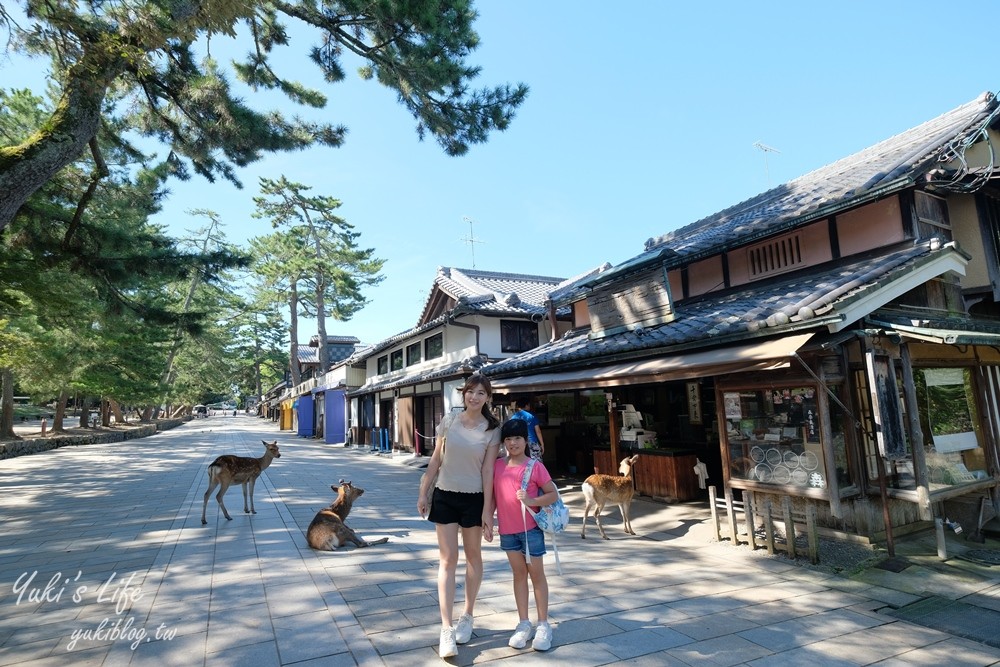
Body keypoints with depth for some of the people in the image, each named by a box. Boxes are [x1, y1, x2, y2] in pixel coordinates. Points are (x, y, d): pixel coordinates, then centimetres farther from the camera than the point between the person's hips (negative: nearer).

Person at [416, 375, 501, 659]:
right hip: (445, 496, 1)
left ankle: (467, 617, 32)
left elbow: (488, 470, -9)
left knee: (473, 556, 13)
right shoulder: (448, 422, -2)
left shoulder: (492, 430, -7)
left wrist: (487, 510, -11)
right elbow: (435, 460, 5)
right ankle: (446, 628, 6)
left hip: (474, 498, -1)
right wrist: (423, 493, 5)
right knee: (447, 560, 1)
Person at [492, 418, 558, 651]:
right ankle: (523, 623, 24)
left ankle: (543, 625, 20)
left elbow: (553, 494, -9)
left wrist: (532, 501, -23)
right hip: (507, 530, 4)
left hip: (531, 528, -3)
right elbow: (493, 495, 8)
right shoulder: (498, 465, 0)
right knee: (519, 573, 14)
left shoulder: (535, 466, -12)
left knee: (536, 574, 8)